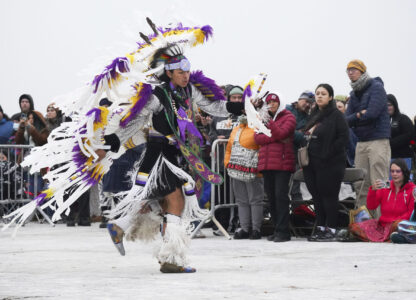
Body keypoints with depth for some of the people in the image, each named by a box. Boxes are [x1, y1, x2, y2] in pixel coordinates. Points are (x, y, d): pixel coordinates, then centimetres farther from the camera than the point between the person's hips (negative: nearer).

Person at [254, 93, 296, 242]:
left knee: (281, 195, -12)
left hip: (283, 162, -6)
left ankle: (283, 231, -13)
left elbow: (281, 133, -13)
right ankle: (277, 230, 12)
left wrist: (269, 121, -22)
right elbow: (257, 137, 4)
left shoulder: (288, 117, 4)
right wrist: (274, 138, -10)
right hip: (266, 163, 6)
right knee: (271, 196, 6)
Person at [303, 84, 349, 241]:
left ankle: (331, 229, 0)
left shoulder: (336, 115, -7)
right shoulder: (314, 115, 16)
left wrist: (327, 154, -16)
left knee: (329, 196, -5)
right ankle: (320, 227, 16)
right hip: (312, 162, 8)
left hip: (330, 164, -8)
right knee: (316, 196, 9)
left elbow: (343, 138, -14)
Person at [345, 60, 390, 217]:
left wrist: (352, 119, -2)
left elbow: (371, 114, -17)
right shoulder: (354, 94, 17)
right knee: (361, 185, 5)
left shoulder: (376, 87, -5)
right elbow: (346, 119, 9)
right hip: (361, 143, 7)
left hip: (378, 140, -7)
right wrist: (359, 115, -10)